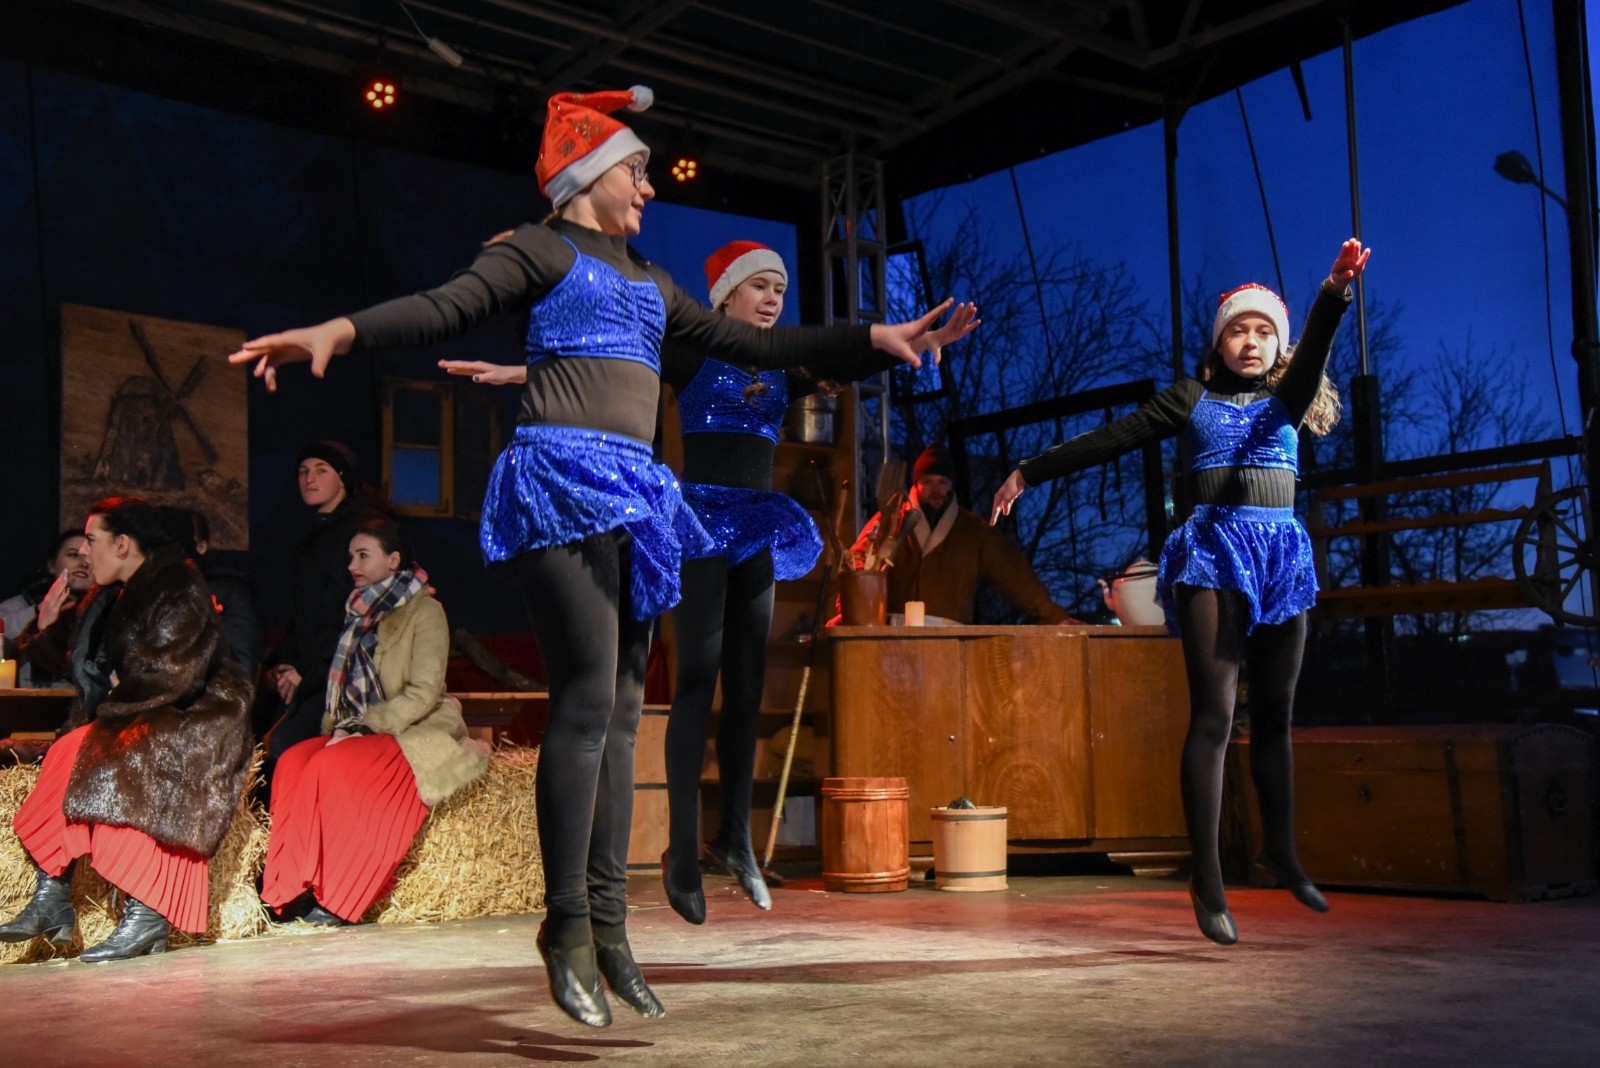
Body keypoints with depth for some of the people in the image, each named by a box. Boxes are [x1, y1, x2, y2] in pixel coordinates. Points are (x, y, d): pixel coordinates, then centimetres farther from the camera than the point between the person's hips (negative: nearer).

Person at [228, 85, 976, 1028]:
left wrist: (873, 336, 27)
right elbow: (447, 305, -8)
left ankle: (609, 925, 6)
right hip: (562, 480, -7)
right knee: (588, 700, -14)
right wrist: (340, 330, -27)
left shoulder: (648, 281, 27)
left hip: (634, 493, 7)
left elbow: (747, 342, 29)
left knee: (622, 710, 3)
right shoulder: (542, 250, 7)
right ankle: (567, 929, -7)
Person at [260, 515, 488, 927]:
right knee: (292, 762, -24)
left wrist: (362, 729, -19)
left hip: (413, 738, -6)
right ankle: (301, 888, -27)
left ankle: (337, 898, -25)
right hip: (359, 734, 6)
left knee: (332, 766, -33)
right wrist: (338, 727, 1)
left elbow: (424, 693, -12)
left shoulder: (425, 611, -2)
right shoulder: (360, 612, 20)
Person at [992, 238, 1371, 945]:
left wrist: (1336, 289, -29)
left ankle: (1280, 853, 27)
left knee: (1273, 714, 10)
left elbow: (1313, 353, -9)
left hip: (1282, 554, 3)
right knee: (1214, 713, -12)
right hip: (1212, 549, -3)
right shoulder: (1191, 399, 9)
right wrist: (1029, 474, 9)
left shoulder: (1288, 398, 12)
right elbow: (1110, 440, 9)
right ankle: (1207, 882, -13)